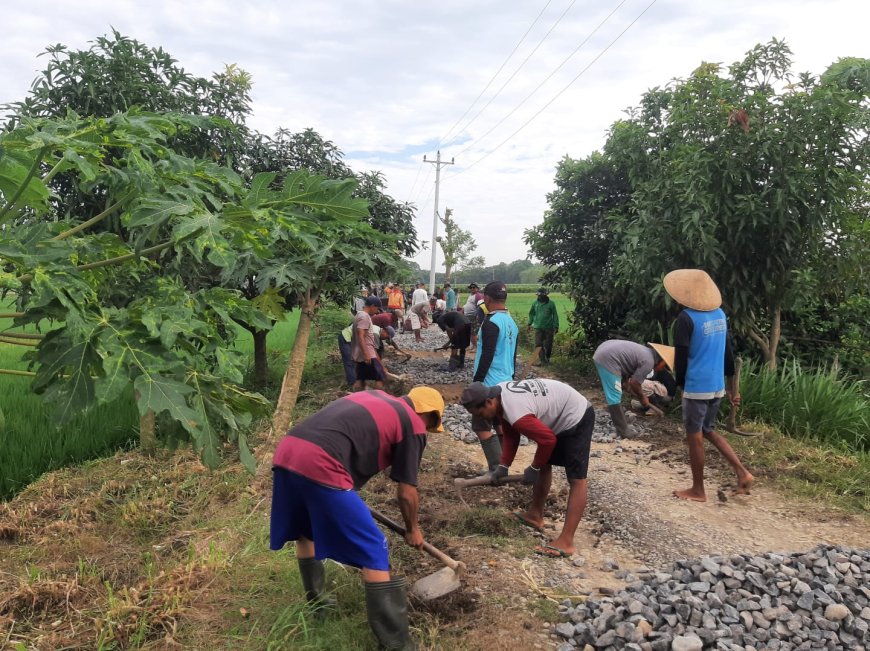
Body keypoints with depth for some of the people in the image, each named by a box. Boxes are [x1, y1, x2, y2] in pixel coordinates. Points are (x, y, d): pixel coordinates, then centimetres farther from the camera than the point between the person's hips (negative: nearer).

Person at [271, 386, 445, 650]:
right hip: (319, 465, -8)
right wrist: (412, 529, 30)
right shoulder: (413, 425, 9)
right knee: (374, 554, 4)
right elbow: (406, 492, 11)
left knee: (304, 532, 32)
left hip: (286, 451, 8)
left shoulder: (373, 397, 29)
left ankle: (316, 602, 49)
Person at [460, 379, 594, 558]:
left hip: (575, 418, -10)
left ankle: (565, 542, -11)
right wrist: (503, 466, 0)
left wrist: (534, 468, -10)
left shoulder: (517, 414, -36)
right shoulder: (499, 392, -7)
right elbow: (510, 434, 5)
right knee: (544, 464, 20)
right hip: (558, 416, 10)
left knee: (576, 479, -9)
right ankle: (535, 515, 34)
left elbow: (548, 440, -26)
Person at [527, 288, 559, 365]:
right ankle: (542, 359, -3)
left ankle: (547, 358, 24)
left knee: (548, 345, 5)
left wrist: (556, 327, -5)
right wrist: (530, 323, 10)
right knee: (538, 344, -6)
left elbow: (555, 315, -2)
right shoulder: (535, 303, 3)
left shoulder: (551, 304, -5)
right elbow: (531, 314, 16)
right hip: (538, 328, 2)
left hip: (549, 328, -2)